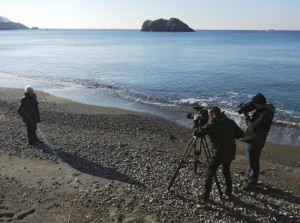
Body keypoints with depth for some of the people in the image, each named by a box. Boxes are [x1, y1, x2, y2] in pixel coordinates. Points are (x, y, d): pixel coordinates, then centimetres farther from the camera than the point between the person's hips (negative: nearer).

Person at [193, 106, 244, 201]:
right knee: (226, 171, 26)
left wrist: (196, 121, 4)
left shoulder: (211, 125, -13)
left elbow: (196, 133, -9)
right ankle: (229, 193, 34)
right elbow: (241, 134, 6)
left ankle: (205, 195, 14)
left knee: (209, 174, 9)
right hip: (230, 153, 6)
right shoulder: (230, 122, 2)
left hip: (218, 153, -5)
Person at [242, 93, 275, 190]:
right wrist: (248, 117, -3)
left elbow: (254, 127, -27)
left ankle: (252, 183, 16)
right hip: (252, 140, 10)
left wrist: (247, 118, -14)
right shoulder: (262, 110, 7)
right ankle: (250, 178, 40)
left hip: (254, 142, -10)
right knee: (252, 161, 23)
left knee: (253, 162, 3)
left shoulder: (266, 114, -26)